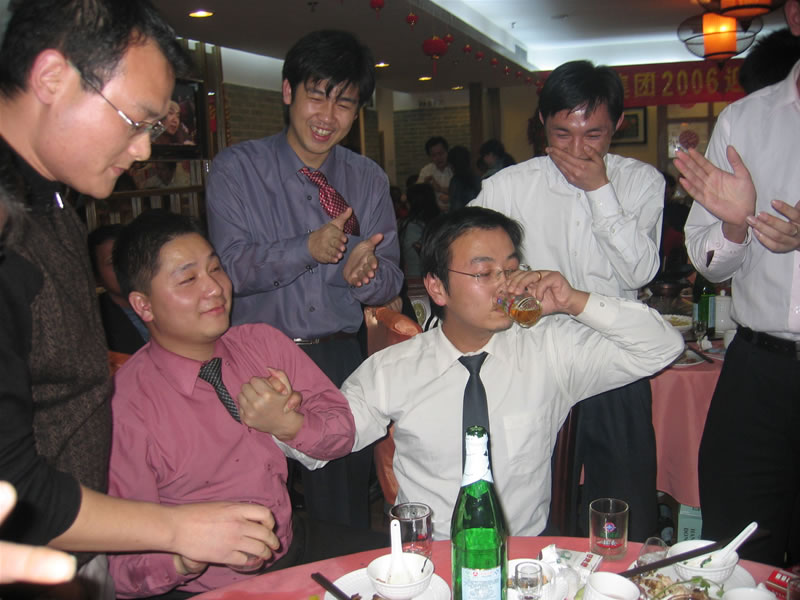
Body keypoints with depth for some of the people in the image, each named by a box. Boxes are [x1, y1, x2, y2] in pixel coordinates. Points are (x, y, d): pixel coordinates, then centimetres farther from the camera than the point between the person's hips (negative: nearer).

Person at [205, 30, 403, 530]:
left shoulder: (369, 179, 9)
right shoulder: (237, 168, -1)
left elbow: (391, 278, 5)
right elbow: (231, 266, -11)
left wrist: (364, 273, -18)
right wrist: (307, 249, -26)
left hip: (341, 360, 3)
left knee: (346, 512, 9)